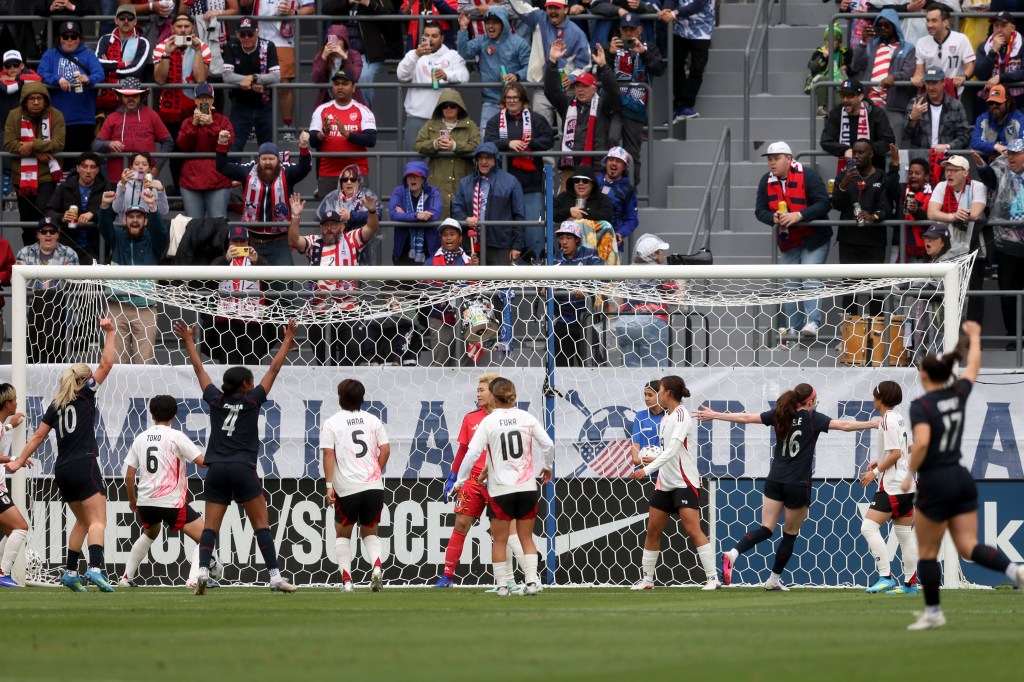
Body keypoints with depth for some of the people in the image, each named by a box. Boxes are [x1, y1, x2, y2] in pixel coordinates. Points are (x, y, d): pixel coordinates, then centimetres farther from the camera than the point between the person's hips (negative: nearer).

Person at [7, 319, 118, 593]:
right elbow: (107, 363, -1)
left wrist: (19, 461, 16)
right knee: (97, 521, -13)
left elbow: (38, 436, 11)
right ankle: (95, 567, -34)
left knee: (82, 521, 20)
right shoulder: (85, 394, 0)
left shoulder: (56, 405, 14)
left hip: (62, 469, 6)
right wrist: (110, 334, 8)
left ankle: (71, 572, 17)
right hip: (84, 465, -6)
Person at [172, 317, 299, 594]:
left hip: (216, 470, 3)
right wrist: (287, 341, 14)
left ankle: (203, 570, -18)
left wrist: (189, 341, 31)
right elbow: (274, 369, 6)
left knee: (210, 526, 1)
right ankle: (275, 576, -6)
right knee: (261, 524, 0)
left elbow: (199, 369, 19)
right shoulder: (252, 400, 1)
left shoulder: (216, 400, 8)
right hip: (243, 469, -3)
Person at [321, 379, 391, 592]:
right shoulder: (373, 421, 7)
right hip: (374, 486, 2)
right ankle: (376, 567, -12)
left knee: (343, 533, 15)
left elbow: (328, 454, -6)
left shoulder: (331, 424, 0)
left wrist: (329, 485, -6)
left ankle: (346, 580, 6)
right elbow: (385, 450, 4)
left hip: (347, 488, -2)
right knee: (369, 532, 15)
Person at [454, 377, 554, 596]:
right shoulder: (526, 418, 0)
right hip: (527, 487, 3)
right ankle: (532, 581, 2)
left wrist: (460, 480, 0)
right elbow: (548, 444, 3)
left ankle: (502, 585, 7)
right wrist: (547, 467, 21)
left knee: (499, 540, 8)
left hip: (501, 489, -3)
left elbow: (472, 453, -11)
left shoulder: (488, 422, -7)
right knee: (526, 537, 12)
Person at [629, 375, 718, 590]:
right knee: (652, 530, 8)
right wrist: (656, 460, 27)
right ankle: (647, 578, 17)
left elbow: (673, 449, -25)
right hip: (665, 483, 9)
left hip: (685, 483, -9)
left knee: (693, 530, -16)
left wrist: (648, 469, -30)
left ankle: (712, 578, -15)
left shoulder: (681, 415, -15)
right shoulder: (666, 418, 11)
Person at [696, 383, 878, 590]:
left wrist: (714, 415, 15)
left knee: (766, 529, 3)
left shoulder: (780, 414, 5)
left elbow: (746, 418, 7)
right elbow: (843, 425, -14)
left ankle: (733, 553, -23)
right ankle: (774, 579, 19)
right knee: (790, 534, 13)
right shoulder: (812, 418, -7)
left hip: (774, 481, 4)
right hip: (797, 485, -4)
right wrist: (872, 424, -5)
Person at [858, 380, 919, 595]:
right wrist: (879, 461, 21)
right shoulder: (899, 419, 14)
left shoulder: (887, 420, -14)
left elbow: (896, 453, -20)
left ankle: (886, 577, -20)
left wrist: (876, 472, -14)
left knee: (869, 527, -14)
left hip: (892, 486, -10)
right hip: (906, 484, 10)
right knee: (905, 534, 13)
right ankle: (910, 583, 15)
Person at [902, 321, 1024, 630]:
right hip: (962, 479, 7)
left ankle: (932, 613, 16)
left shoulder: (921, 406, -14)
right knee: (969, 546, 3)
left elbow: (921, 442, -29)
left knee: (927, 552, 9)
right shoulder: (958, 394, 5)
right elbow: (974, 366, 25)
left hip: (935, 483, -7)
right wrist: (974, 337, 42)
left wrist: (910, 474, -15)